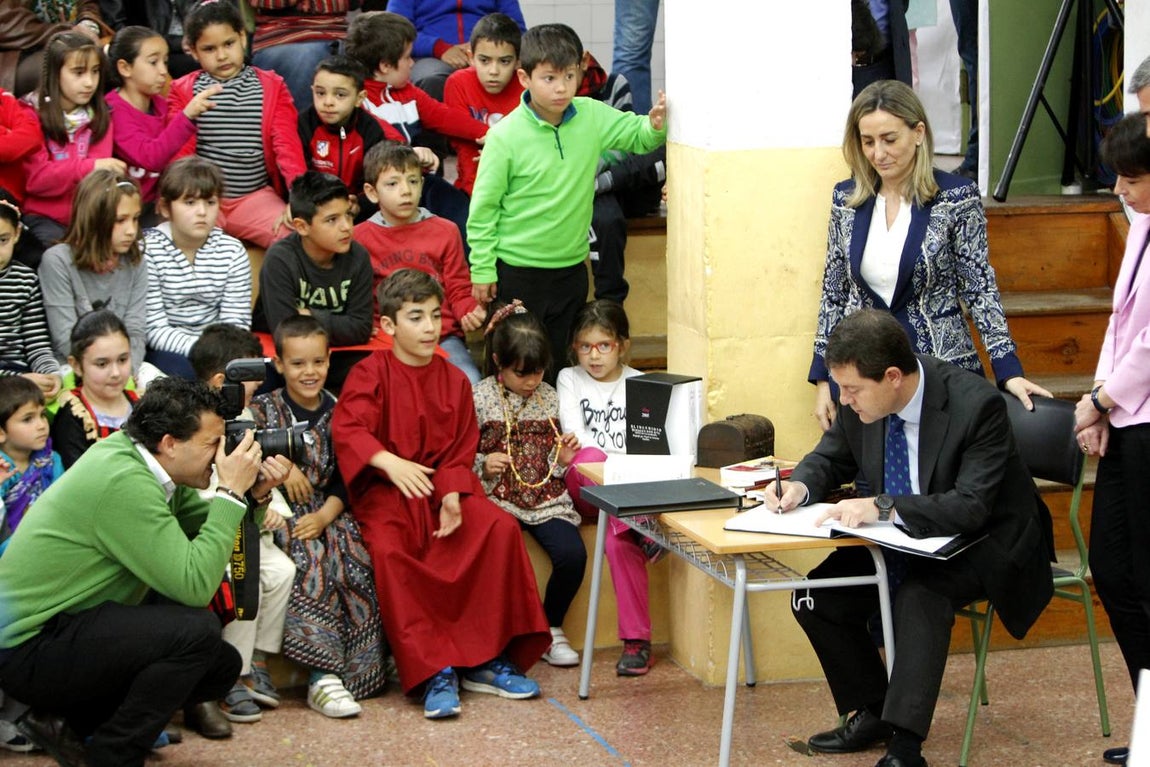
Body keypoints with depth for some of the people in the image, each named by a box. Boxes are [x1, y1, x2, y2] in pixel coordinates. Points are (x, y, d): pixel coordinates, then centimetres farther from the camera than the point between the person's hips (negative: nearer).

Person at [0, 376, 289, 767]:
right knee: (197, 630, -25)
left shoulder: (140, 456, 2)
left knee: (222, 665, 9)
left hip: (71, 626, 10)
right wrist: (232, 492, -22)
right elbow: (193, 585, -29)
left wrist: (253, 494, -7)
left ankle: (65, 719, 12)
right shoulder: (124, 482, -26)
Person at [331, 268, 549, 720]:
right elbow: (346, 428, -19)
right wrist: (389, 462, -37)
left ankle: (483, 660, -14)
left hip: (443, 487, 4)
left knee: (500, 528, -22)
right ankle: (433, 671, -28)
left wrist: (452, 495, -15)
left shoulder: (454, 381, 11)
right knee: (388, 550, -34)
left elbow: (460, 452, 6)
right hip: (386, 492, -4)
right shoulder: (371, 374, -2)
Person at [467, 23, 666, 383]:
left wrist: (656, 123, -17)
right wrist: (482, 269, -7)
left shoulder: (591, 116, -4)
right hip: (518, 269, -4)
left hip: (571, 265, 4)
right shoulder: (505, 135, -15)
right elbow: (484, 206, -9)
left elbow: (639, 135, 7)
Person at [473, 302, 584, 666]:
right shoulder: (479, 398, 0)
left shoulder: (548, 397, 11)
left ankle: (551, 628, 2)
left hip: (546, 497, 3)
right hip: (497, 498, -3)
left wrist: (562, 460, -3)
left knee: (572, 554, -22)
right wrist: (483, 466, -18)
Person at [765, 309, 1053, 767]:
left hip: (986, 543, -7)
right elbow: (833, 455, 9)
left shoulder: (977, 405, -28)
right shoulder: (863, 401, -10)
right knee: (817, 597, -8)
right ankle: (872, 712, 10)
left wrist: (883, 506, -41)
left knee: (920, 594, -35)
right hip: (905, 541, 7)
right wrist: (800, 485, -13)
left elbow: (971, 506, -33)